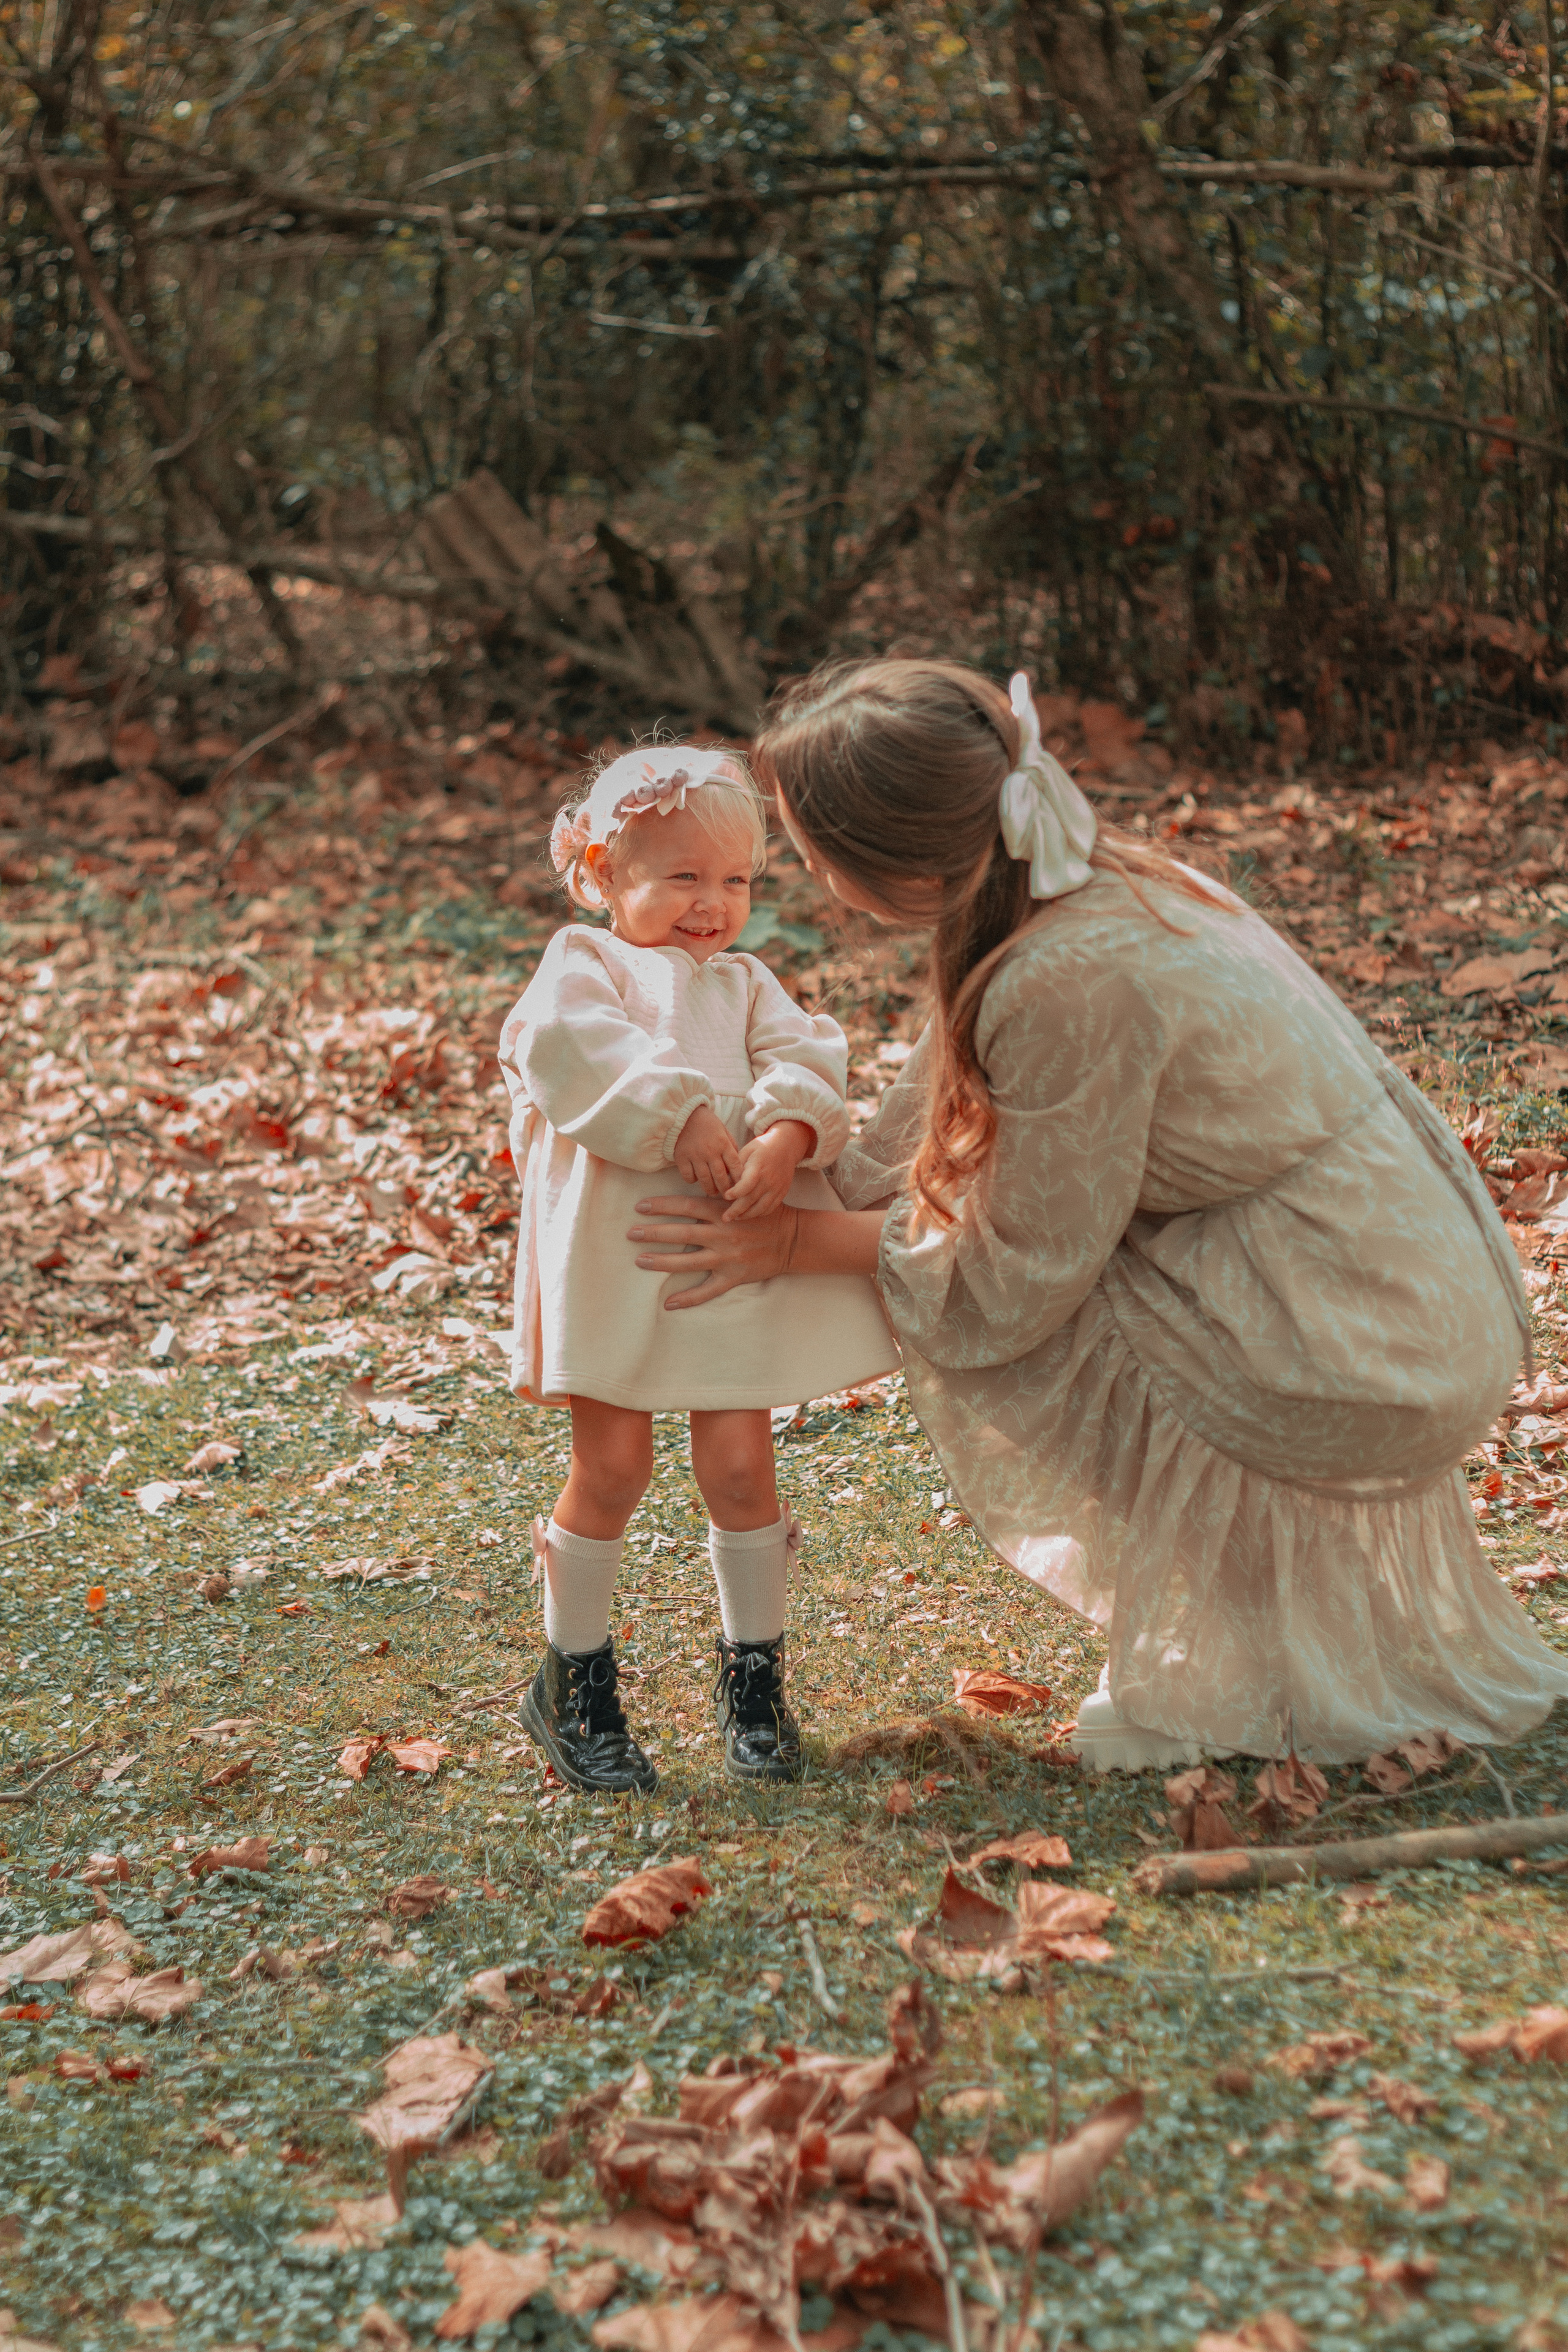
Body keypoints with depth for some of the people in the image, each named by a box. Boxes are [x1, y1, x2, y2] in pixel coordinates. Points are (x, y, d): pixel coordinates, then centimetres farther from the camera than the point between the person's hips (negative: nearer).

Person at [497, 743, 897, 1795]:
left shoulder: (745, 983, 20)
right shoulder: (583, 964, 7)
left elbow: (805, 1059, 2)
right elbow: (568, 1049, -15)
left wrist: (788, 1134, -20)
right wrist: (679, 1115, -24)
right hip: (616, 1253, -3)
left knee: (739, 1466, 4)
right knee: (612, 1468, 1)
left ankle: (754, 1678, 22)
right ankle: (574, 1683, 19)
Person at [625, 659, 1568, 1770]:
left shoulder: (1071, 981, -24)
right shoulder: (1091, 881, 4)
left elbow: (1013, 1278, -12)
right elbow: (904, 1152, 15)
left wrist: (795, 1242, -5)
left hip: (1372, 1362, -9)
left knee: (988, 1335, -2)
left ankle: (1231, 1681, 13)